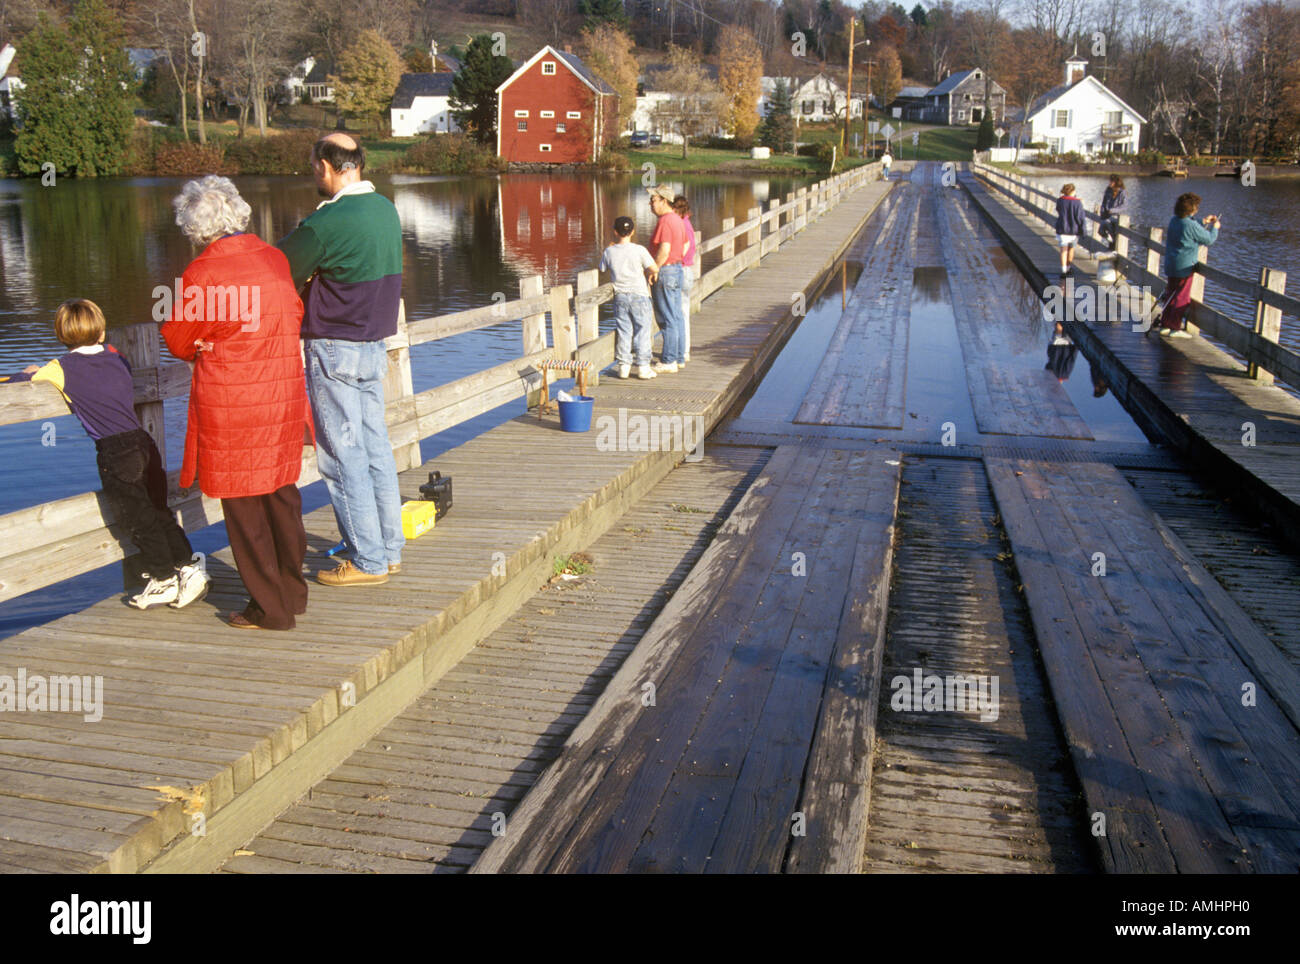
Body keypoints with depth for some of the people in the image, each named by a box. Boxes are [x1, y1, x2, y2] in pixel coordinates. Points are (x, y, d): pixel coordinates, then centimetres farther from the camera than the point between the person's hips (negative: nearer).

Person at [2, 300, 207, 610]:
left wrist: (30, 374, 23)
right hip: (143, 442, 5)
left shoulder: (61, 369, -4)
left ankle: (164, 580, 13)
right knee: (159, 513, 15)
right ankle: (188, 567, 15)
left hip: (115, 453, -5)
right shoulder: (116, 358, 11)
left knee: (138, 520, 5)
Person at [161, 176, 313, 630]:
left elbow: (179, 342, -3)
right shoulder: (275, 258, 3)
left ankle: (270, 608, 11)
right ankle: (293, 592, 28)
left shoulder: (203, 273, -15)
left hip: (231, 409, -6)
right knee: (282, 493, 17)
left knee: (244, 505, 4)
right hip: (284, 395, 6)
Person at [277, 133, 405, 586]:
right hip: (375, 344, 8)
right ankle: (390, 550, 20)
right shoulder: (386, 210, 7)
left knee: (342, 455, -1)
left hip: (334, 349, -8)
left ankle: (368, 561, 5)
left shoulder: (326, 223, -18)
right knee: (376, 448, 13)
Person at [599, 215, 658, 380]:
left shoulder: (609, 251, -1)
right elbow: (654, 269, -12)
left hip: (620, 297, 3)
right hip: (639, 296, -3)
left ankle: (623, 366, 9)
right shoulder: (639, 250, -10)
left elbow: (603, 269, 13)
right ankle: (643, 367, 3)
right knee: (642, 331, 3)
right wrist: (647, 273, 10)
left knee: (623, 331, 9)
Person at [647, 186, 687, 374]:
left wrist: (653, 270, -18)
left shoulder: (665, 221, -18)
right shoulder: (677, 219, 14)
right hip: (677, 269, 10)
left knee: (667, 318, -6)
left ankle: (668, 362, -3)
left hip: (665, 271, -10)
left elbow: (664, 249, -26)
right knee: (676, 316, 14)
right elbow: (686, 244, 25)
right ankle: (677, 356, 21)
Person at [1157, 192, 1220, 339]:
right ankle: (1175, 328, 3)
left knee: (1170, 295, 16)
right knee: (1182, 298, 0)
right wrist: (1215, 227, 8)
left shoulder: (1174, 220, 5)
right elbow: (1209, 239, -9)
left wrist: (1204, 222, 28)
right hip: (1184, 267, -8)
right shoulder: (1191, 225, -20)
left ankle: (1165, 325, 19)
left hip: (1170, 265, 8)